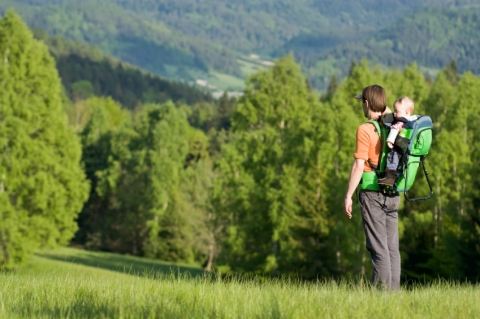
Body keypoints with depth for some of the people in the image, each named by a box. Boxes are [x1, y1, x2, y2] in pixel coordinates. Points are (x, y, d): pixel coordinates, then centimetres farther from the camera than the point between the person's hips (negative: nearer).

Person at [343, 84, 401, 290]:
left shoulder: (365, 130, -11)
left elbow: (359, 165, -15)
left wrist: (348, 196, -11)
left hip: (372, 193, -6)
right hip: (393, 194, 6)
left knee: (378, 247, -5)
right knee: (392, 246, 9)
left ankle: (382, 289, -6)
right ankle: (393, 288, 11)